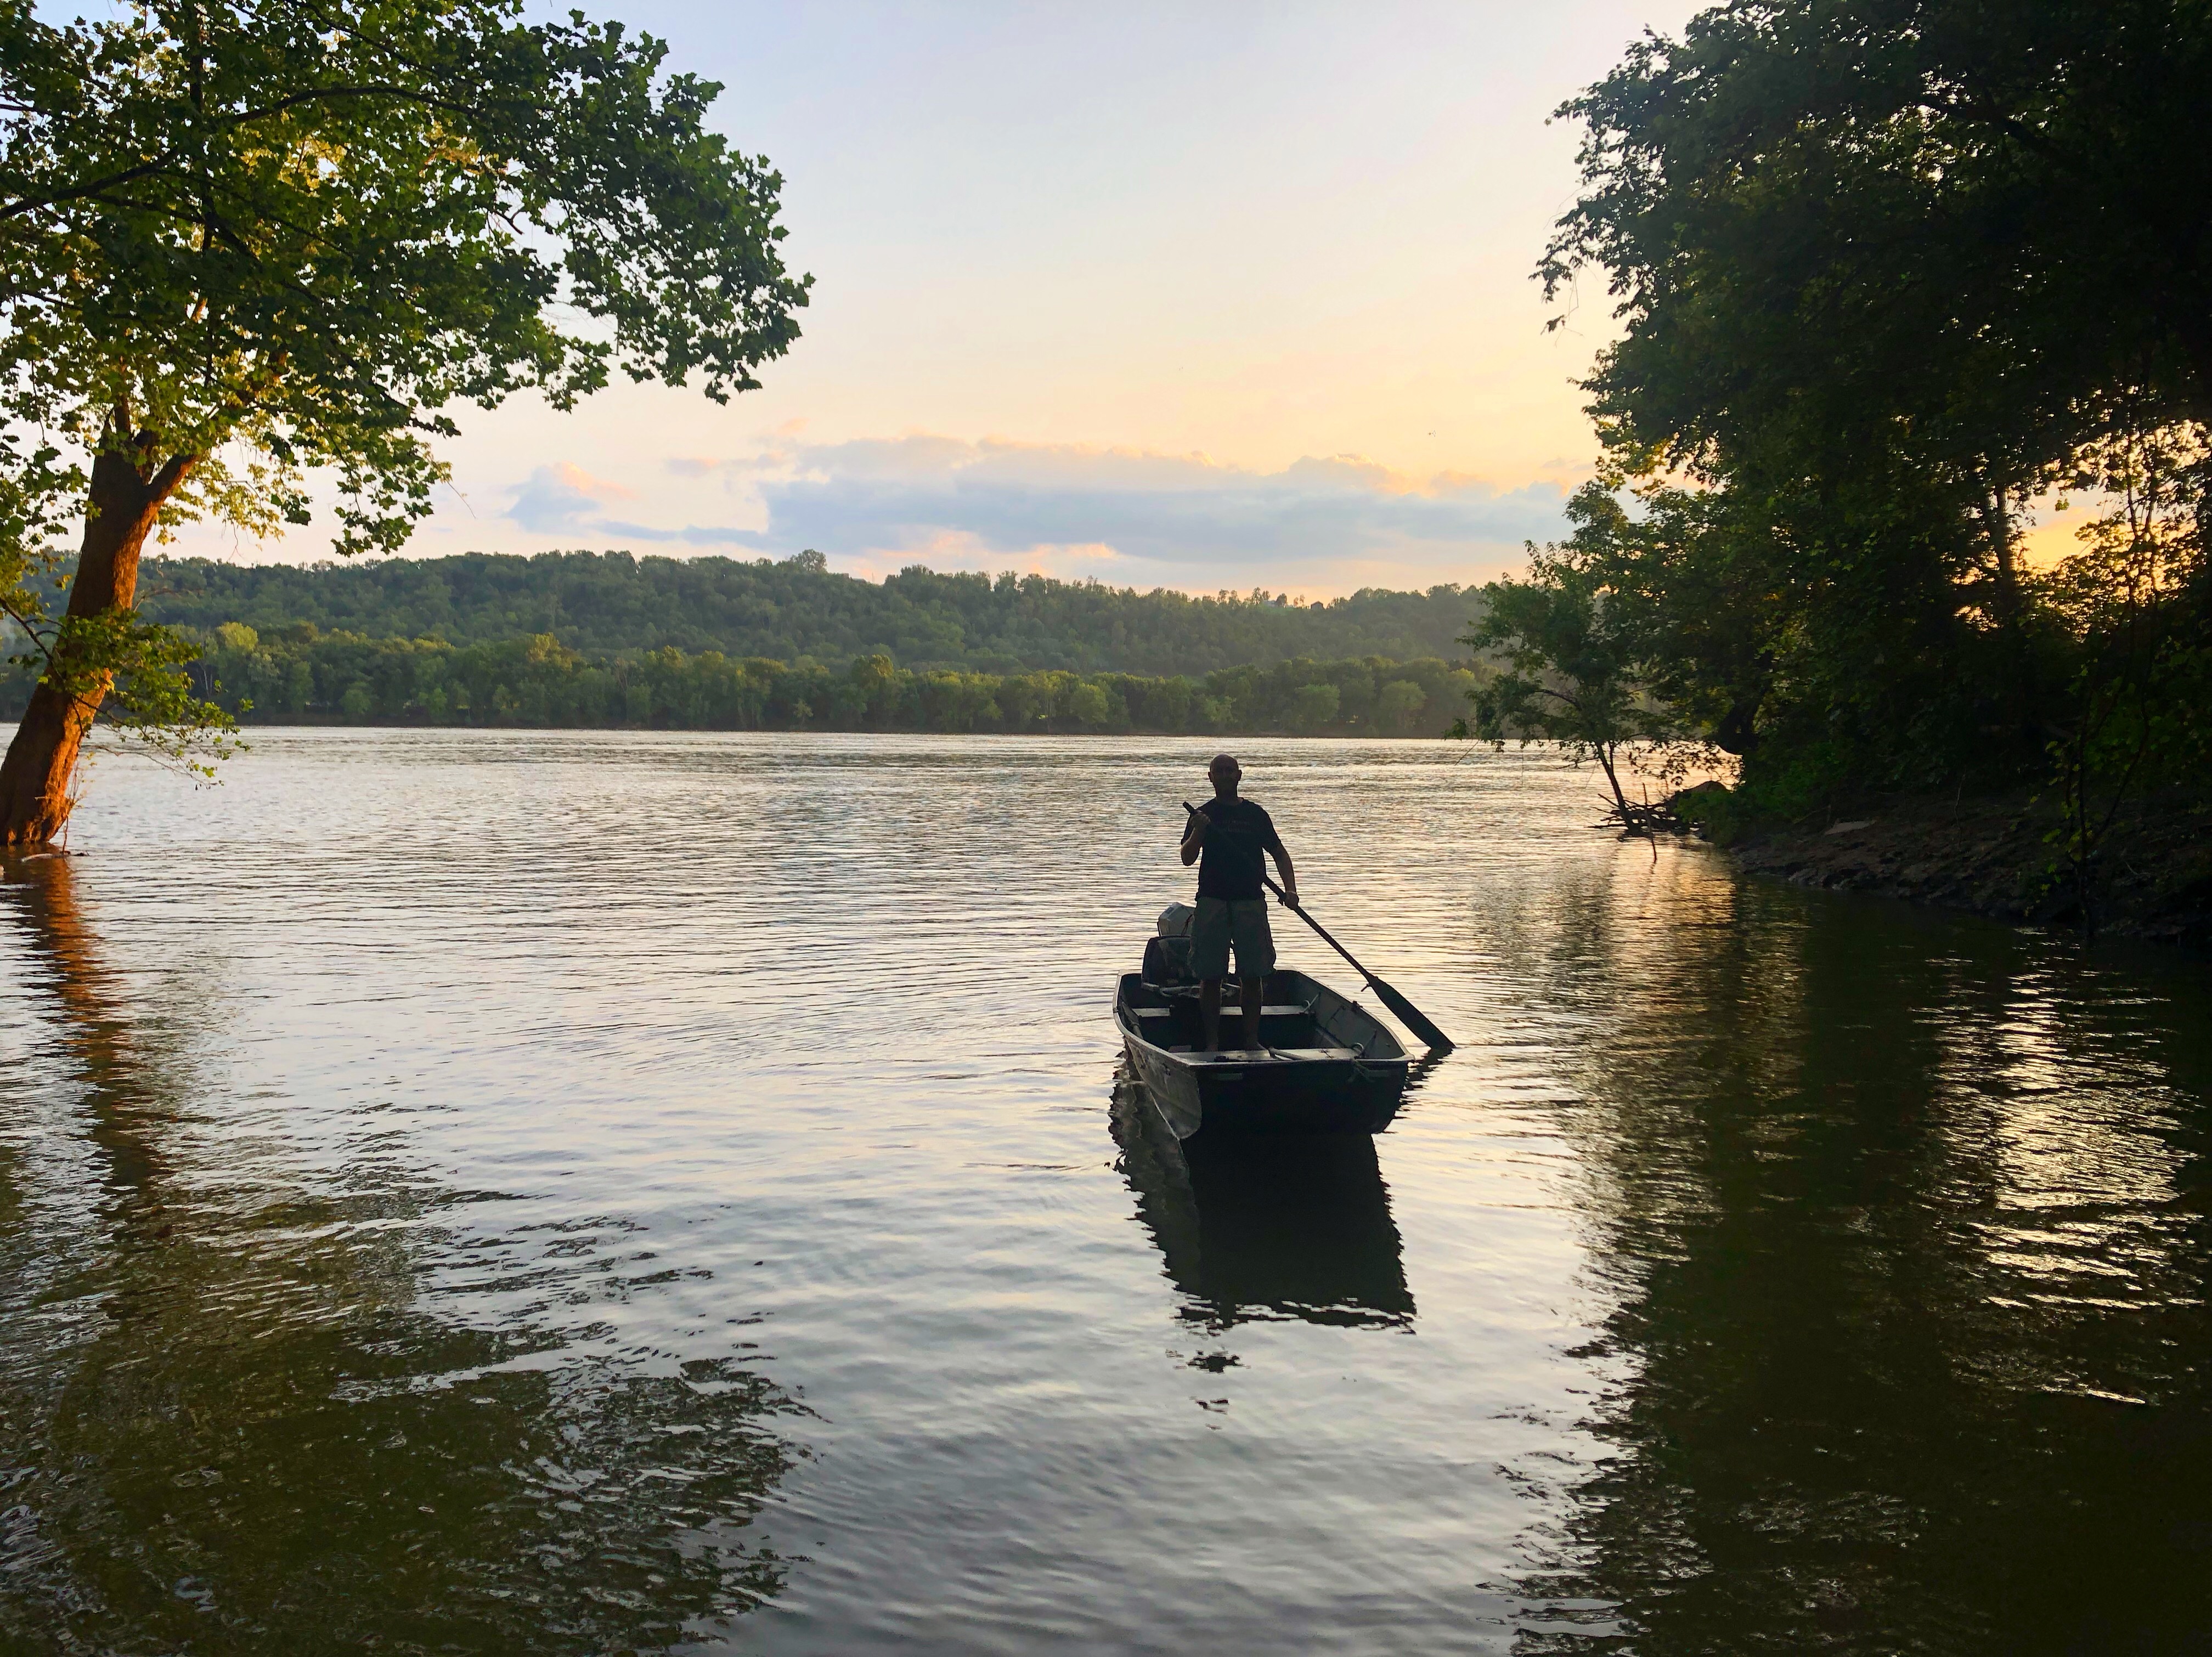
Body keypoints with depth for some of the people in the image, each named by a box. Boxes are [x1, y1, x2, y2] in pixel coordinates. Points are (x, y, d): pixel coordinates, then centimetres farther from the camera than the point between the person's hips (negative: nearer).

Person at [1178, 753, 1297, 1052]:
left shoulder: (1256, 814, 10)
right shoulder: (1203, 815, 5)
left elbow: (1279, 853, 13)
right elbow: (1187, 859, -5)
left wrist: (1290, 889, -1)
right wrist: (1199, 831, -23)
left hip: (1251, 902, 2)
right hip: (1212, 901, -1)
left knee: (1253, 975, 1)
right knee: (1210, 976, -1)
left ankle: (1252, 1039, 12)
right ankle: (1212, 1042, 8)